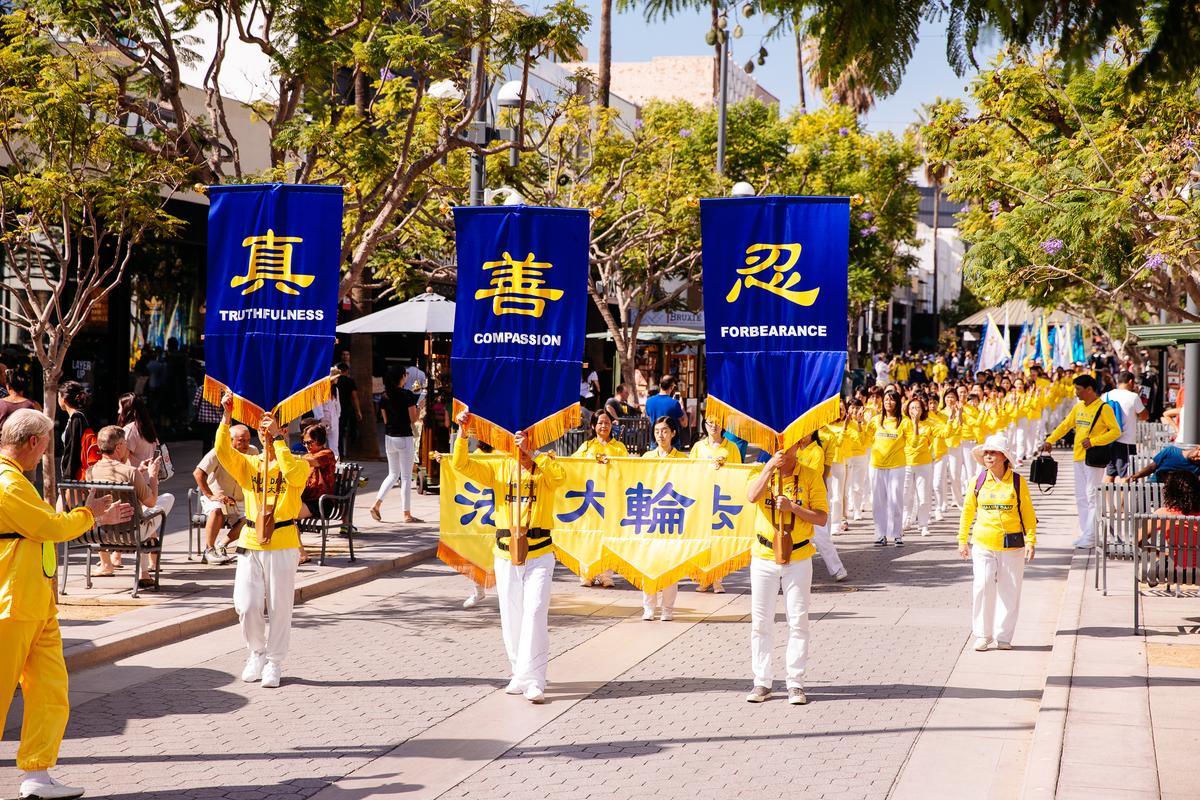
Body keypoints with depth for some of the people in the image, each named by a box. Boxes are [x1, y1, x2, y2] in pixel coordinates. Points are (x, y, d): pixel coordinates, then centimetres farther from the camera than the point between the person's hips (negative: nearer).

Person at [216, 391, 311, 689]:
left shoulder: (298, 463, 0)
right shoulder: (248, 463, 9)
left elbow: (292, 475, -23)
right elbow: (224, 452, -9)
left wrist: (277, 438, -21)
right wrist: (227, 417, -18)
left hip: (282, 544, -3)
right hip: (250, 542, 3)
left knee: (279, 607, 3)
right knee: (246, 606, 1)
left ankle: (274, 662, 16)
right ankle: (256, 653, 25)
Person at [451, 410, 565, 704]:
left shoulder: (545, 466, -1)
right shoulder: (499, 468, 6)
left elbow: (560, 475, -24)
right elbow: (461, 465, -2)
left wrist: (532, 454, -26)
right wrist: (463, 434, -15)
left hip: (539, 556, -3)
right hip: (505, 556, 3)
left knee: (535, 614, -13)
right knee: (511, 619, 10)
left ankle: (533, 680, -15)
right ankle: (520, 674, 23)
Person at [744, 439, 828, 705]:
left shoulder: (811, 477, -1)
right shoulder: (763, 473, 3)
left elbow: (822, 518, -8)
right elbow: (752, 496, -19)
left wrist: (792, 507, -20)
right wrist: (770, 466, -23)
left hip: (798, 558, -1)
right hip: (764, 556, 1)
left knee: (798, 621, 1)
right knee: (761, 621, 4)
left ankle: (795, 683, 7)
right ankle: (762, 682, 12)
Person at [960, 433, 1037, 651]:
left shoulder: (1018, 482, -1)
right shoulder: (978, 482, 4)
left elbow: (1028, 514, 3)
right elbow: (968, 512, 12)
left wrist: (1030, 541, -3)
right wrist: (962, 541, 11)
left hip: (1012, 545, -1)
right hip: (983, 545, 1)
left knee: (1009, 591, 4)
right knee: (982, 587, -9)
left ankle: (1003, 636, 15)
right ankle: (982, 635, 3)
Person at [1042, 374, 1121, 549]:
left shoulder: (1103, 408, -9)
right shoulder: (1078, 407, 13)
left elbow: (1115, 431, -11)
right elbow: (1065, 425, 17)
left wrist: (1093, 441, -18)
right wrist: (1049, 441, 6)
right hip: (1079, 456, 8)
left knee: (1091, 497, -8)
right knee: (1081, 497, 10)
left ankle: (1091, 536, -6)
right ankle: (1084, 533, 16)